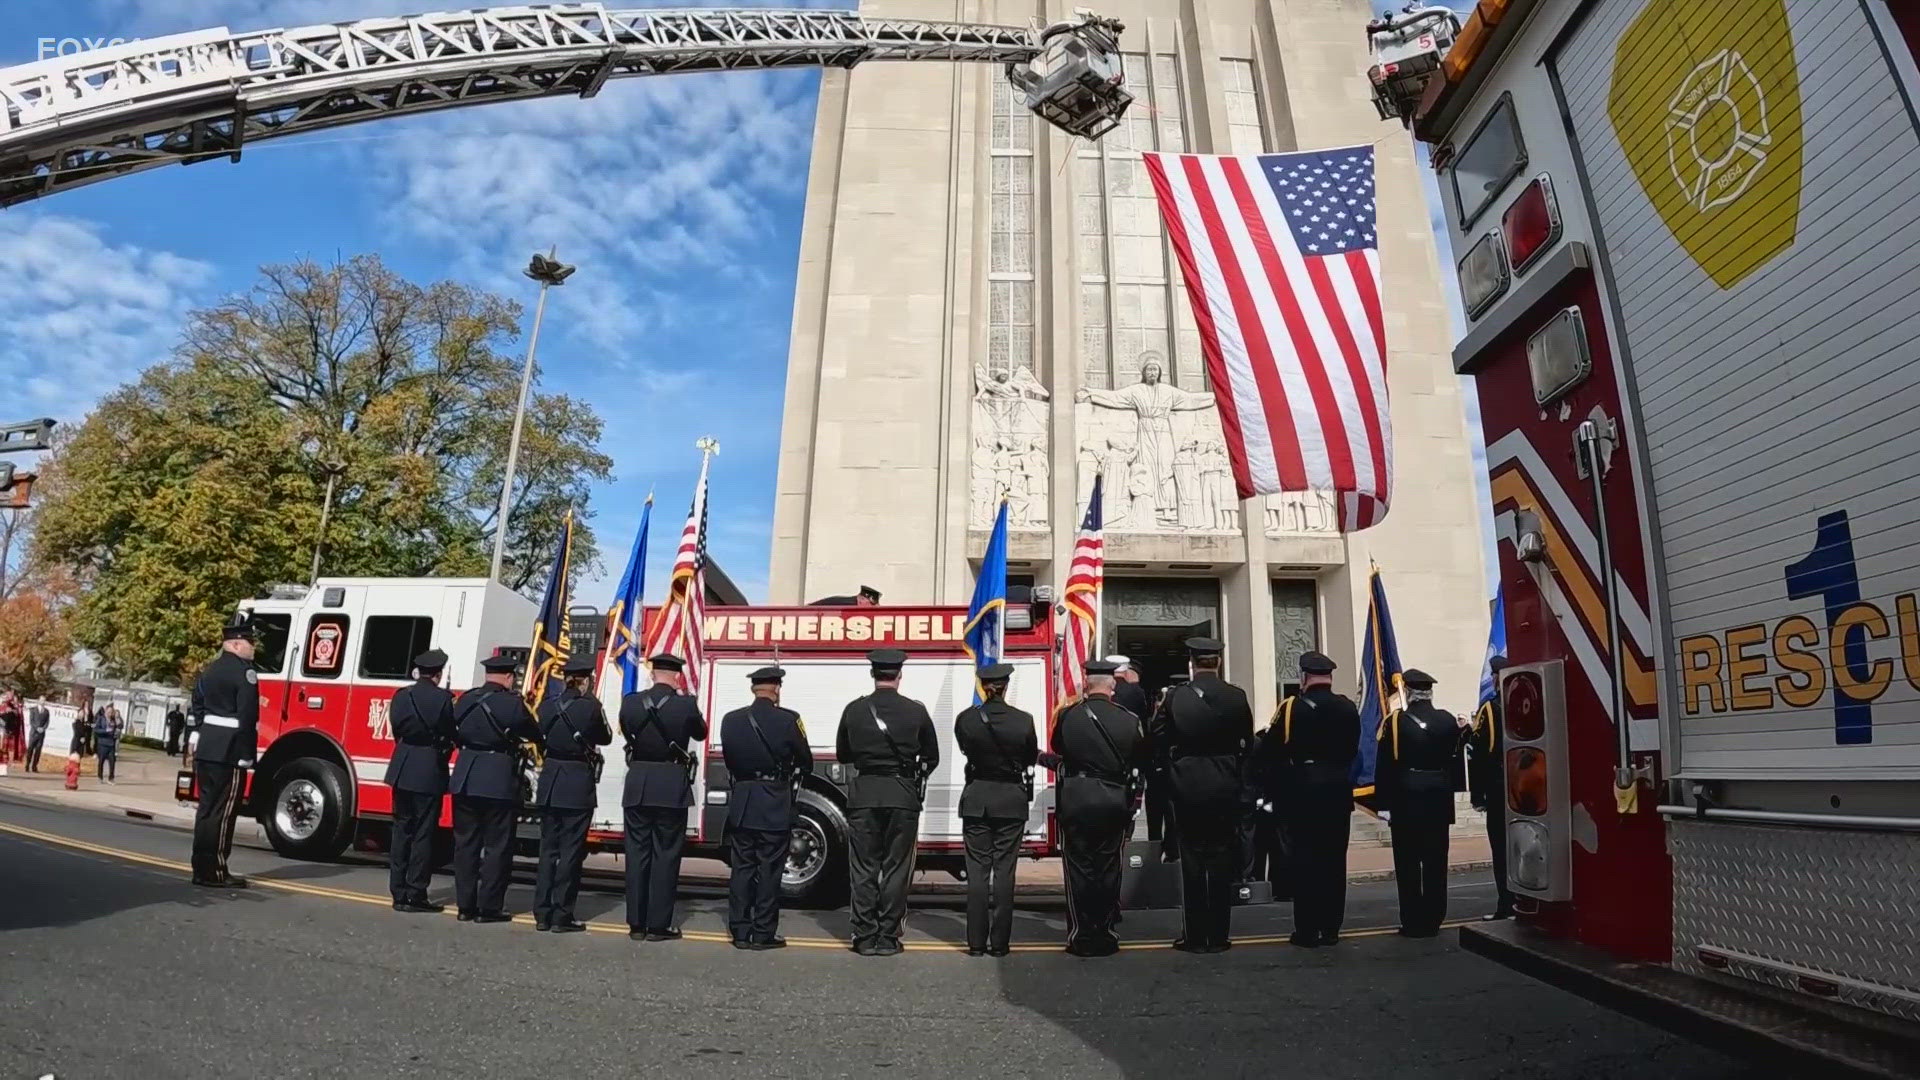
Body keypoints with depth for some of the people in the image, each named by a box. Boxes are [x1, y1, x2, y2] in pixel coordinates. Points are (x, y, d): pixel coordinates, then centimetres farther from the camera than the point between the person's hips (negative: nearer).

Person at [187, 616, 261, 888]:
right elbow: (248, 717, -18)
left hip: (206, 750, 9)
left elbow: (198, 709, 20)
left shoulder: (209, 671, 16)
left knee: (207, 808, 13)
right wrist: (247, 754, -12)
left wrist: (208, 734, 20)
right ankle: (214, 871, -1)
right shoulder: (244, 671, -13)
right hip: (230, 752, -9)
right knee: (222, 812, -4)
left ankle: (202, 867, 19)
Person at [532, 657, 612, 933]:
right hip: (578, 784, -5)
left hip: (550, 780, 5)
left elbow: (541, 736, 12)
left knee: (548, 847, 13)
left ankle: (542, 913, 18)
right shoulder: (591, 706, -12)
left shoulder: (548, 705, 1)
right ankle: (561, 916, 7)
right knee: (571, 850, 3)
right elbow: (605, 738, 2)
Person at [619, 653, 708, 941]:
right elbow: (701, 734, 8)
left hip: (637, 786, 3)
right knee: (665, 855, 4)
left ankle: (636, 923, 15)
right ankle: (658, 925, 7)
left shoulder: (630, 701, -2)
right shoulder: (686, 704, -11)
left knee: (637, 853, 10)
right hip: (671, 789, -3)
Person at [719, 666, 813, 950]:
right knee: (769, 870, 5)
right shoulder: (788, 720, -12)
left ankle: (740, 931, 18)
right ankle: (763, 934, 10)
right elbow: (806, 763, -3)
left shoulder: (731, 720, -1)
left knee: (741, 868, 12)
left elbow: (728, 759, 9)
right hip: (775, 805, -4)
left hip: (740, 803, 4)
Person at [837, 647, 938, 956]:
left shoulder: (854, 710, -1)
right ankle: (888, 938, 12)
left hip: (864, 795, 1)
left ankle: (865, 937, 13)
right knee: (896, 869, 8)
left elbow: (843, 755, 11)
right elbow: (931, 759, 6)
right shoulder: (916, 711, -3)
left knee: (864, 869, 9)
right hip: (903, 797, -1)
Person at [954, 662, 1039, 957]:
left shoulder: (965, 719, -10)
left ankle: (976, 942, 11)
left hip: (976, 799, 1)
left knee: (977, 870, 8)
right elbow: (1031, 758, 3)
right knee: (1004, 871, 6)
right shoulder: (1023, 720, -12)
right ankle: (1000, 942, 11)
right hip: (1011, 799, -1)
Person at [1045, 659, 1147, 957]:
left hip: (1075, 798, -1)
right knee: (1108, 867, 11)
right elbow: (1140, 760, 7)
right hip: (1114, 799, 1)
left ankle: (1081, 935, 13)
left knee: (1079, 866, 8)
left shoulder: (1066, 715, -8)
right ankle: (1104, 933, 18)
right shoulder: (1129, 720, -6)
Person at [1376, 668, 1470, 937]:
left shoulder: (1395, 722, -10)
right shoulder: (1448, 721, -1)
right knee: (1435, 861, 10)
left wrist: (1384, 803, -4)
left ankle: (1413, 922, 6)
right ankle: (1433, 920, 15)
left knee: (1407, 862, 4)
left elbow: (1384, 766, -10)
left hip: (1406, 799, -3)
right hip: (1439, 799, 3)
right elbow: (1454, 761, 3)